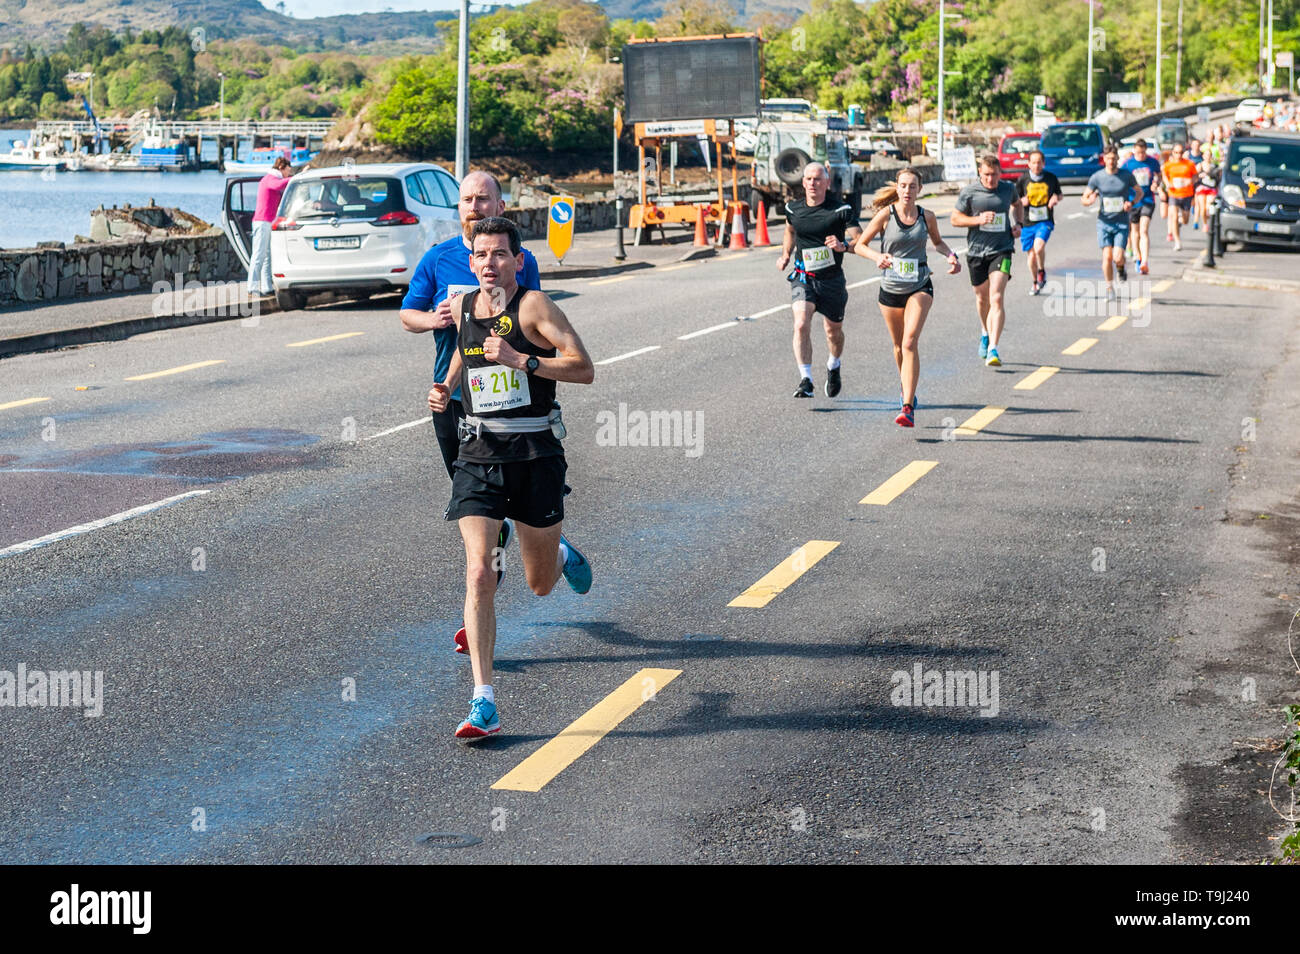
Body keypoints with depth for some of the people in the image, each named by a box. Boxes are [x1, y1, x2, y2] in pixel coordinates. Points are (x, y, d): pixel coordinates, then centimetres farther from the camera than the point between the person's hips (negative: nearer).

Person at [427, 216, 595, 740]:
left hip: (536, 455, -3)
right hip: (478, 455, 3)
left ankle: (563, 557, 51)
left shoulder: (533, 306, -8)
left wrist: (520, 360, -25)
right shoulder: (462, 307, 7)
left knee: (541, 583, 11)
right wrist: (446, 388, 12)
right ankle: (483, 703, -14)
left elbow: (584, 369, -16)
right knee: (478, 574, -14)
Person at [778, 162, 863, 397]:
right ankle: (806, 381, -22)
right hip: (802, 278, 1)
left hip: (832, 280, -1)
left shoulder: (841, 209, -11)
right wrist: (786, 255, 11)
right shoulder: (793, 208, 0)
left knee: (834, 331, 16)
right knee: (801, 325, -22)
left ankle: (833, 367, 48)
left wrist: (843, 245, -36)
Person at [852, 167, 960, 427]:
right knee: (899, 345, 16)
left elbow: (937, 241, 19)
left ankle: (908, 407, -22)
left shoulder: (927, 217, -1)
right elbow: (859, 245, -2)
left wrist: (951, 256, 0)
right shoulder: (886, 215, -7)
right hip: (890, 288, 1)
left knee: (910, 342, -17)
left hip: (920, 288, -1)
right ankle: (906, 387, 46)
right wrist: (877, 256, -21)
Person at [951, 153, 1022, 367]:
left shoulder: (1008, 189, 3)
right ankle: (985, 334, 45)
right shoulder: (969, 192, -5)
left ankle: (993, 349, -20)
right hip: (977, 251, 1)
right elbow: (955, 219, 0)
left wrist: (1018, 223, 8)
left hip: (1001, 250, -1)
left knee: (996, 298, -15)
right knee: (982, 298, 15)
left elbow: (1017, 204, 26)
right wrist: (978, 220, -16)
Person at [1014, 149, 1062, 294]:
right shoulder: (1023, 179, -2)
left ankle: (1042, 271, 4)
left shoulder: (1051, 178, 0)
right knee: (1031, 254, 7)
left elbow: (1059, 193, 16)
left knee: (1039, 247, -25)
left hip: (1045, 221, -2)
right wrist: (1022, 202, -16)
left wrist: (1056, 198, -7)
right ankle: (1035, 283, 30)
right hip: (1028, 222, 2)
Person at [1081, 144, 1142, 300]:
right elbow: (1084, 199, 3)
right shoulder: (1097, 177, -2)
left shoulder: (1127, 175, -1)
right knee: (1107, 256, -6)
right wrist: (1089, 200, -22)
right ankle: (1109, 286, 12)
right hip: (1104, 222, 0)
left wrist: (1132, 203, -8)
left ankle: (1121, 269, 24)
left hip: (1122, 223, 0)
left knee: (1117, 257, -12)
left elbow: (1139, 192, 13)